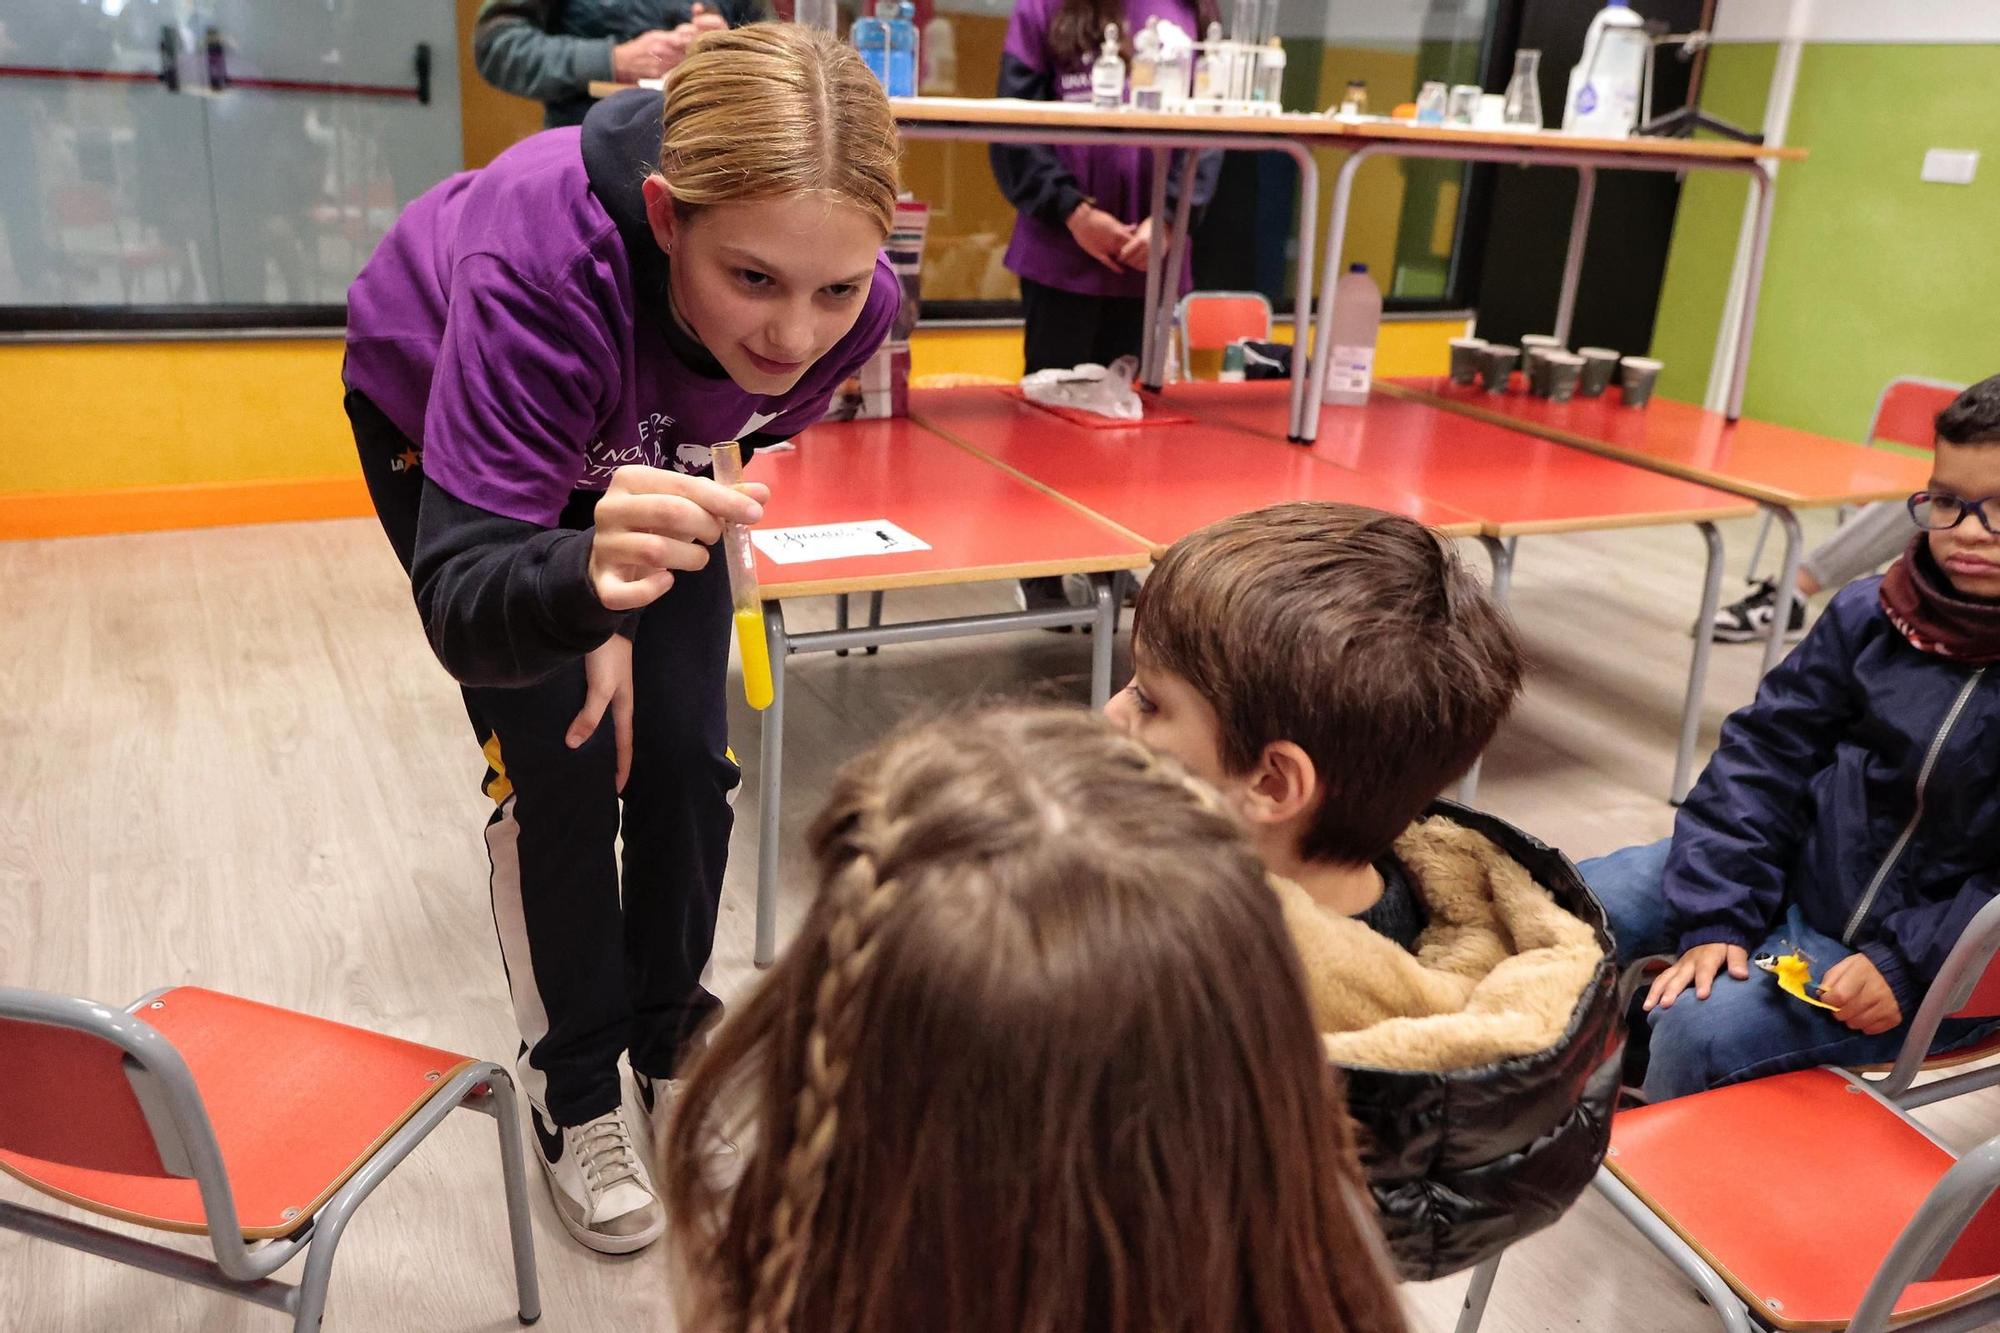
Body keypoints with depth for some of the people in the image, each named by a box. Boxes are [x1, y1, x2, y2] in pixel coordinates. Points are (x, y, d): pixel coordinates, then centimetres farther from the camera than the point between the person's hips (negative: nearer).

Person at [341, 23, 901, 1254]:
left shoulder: (850, 302, -32)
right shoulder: (539, 268, -45)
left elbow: (720, 444, -10)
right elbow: (467, 610, -46)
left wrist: (619, 607, -16)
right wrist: (589, 582, -67)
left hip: (631, 444, 3)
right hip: (441, 418, -3)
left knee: (685, 754, 0)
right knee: (558, 767, -7)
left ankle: (670, 1036, 25)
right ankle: (577, 1095, 15)